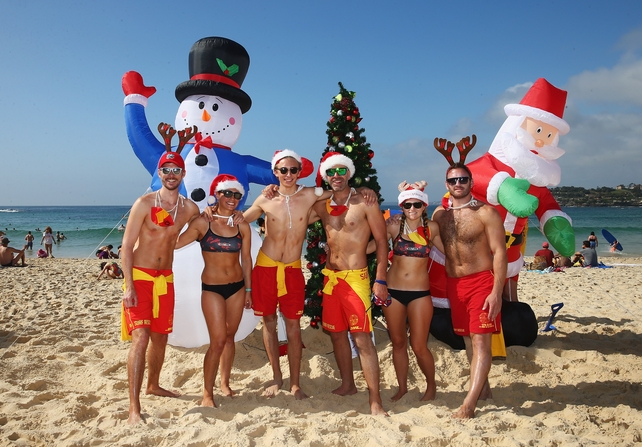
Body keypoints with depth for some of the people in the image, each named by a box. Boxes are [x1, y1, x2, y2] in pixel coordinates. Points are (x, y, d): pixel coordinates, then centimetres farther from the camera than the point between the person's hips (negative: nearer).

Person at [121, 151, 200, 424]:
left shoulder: (190, 209, 3)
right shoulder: (145, 203, -10)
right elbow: (127, 245, -12)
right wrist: (129, 286, -17)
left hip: (165, 278, 5)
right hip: (140, 277, -5)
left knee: (160, 337, 16)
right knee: (141, 338, -14)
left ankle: (153, 385, 39)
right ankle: (134, 408, -9)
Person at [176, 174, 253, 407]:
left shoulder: (242, 226, 1)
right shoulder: (202, 222, -7)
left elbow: (246, 259, 7)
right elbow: (175, 243, -8)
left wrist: (248, 289, 9)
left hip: (237, 287, 3)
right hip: (211, 288, -3)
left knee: (230, 337, 13)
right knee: (218, 340, -7)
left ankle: (225, 383, 31)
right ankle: (207, 394, 8)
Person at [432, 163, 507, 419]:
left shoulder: (486, 213, -7)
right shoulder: (439, 214, 7)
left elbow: (499, 253, -11)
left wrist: (496, 292, -18)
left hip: (481, 281, -5)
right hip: (454, 283, 5)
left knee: (480, 342, -9)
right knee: (468, 340, 14)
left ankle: (468, 404, -9)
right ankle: (483, 388, 31)